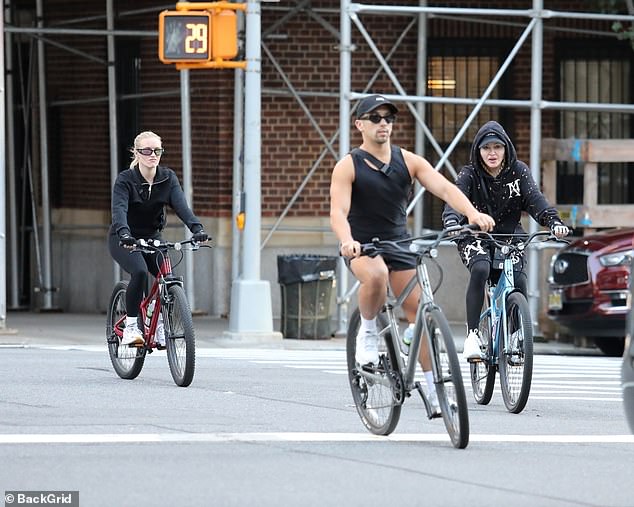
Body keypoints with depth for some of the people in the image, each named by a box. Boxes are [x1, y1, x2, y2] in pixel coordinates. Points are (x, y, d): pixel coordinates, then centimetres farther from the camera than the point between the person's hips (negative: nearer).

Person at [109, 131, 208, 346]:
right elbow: (119, 209, -33)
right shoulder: (125, 180, -18)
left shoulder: (168, 178, -7)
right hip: (124, 240, -4)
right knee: (140, 271, -31)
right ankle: (131, 326, -19)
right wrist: (124, 234, -53)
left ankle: (160, 325, 6)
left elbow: (181, 206, -21)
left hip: (152, 237, 4)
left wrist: (197, 228, -40)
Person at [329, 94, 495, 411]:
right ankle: (368, 332, -10)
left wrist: (472, 213, -33)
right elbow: (338, 211, -23)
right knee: (376, 276, -37)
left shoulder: (408, 161, -1)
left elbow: (444, 187, -14)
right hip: (361, 246, -4)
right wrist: (347, 240, -45)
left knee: (419, 312, -2)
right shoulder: (348, 167, -11)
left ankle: (434, 389, 7)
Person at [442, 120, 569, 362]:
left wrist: (553, 221, -34)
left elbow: (534, 198, -15)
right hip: (476, 237, -2)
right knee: (480, 270, -32)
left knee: (518, 283, -20)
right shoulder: (470, 174, -7)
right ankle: (472, 334, -26)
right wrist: (452, 221, -46)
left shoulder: (518, 171, -1)